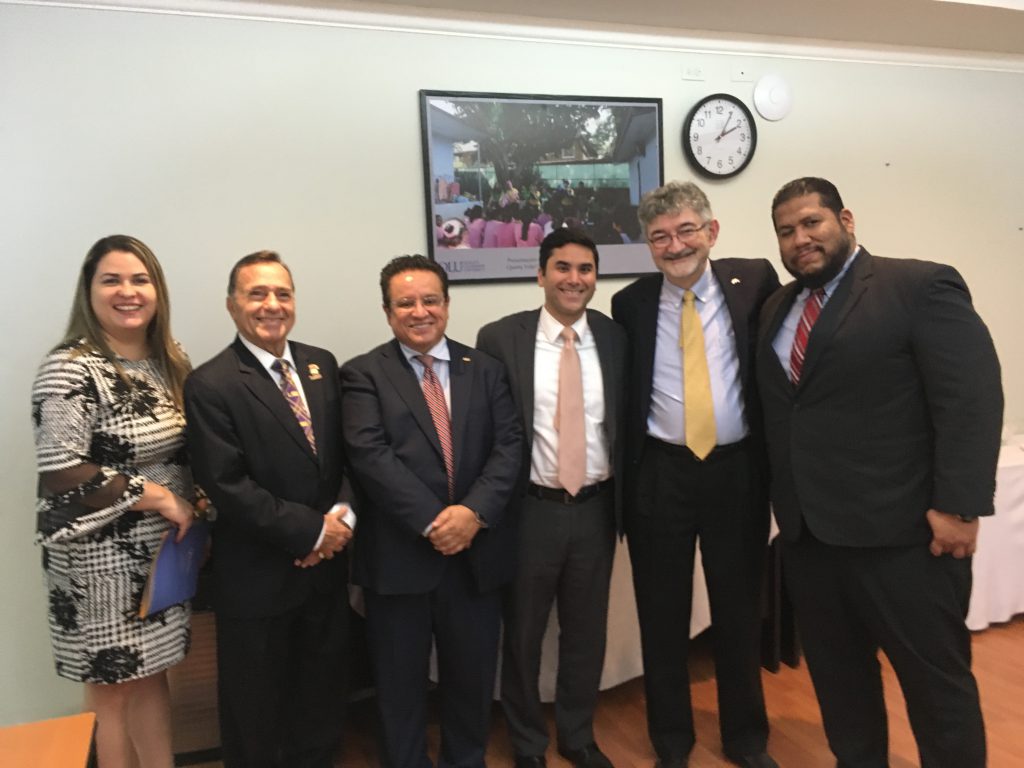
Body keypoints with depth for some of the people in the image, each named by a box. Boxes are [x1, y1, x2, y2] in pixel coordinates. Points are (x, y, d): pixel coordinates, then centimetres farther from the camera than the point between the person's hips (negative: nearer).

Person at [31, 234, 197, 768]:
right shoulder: (70, 369, -16)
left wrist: (191, 506, -2)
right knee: (111, 691, 11)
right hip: (99, 559, -6)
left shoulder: (170, 362, 6)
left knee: (152, 676, 18)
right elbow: (59, 475, -23)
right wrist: (157, 497, -19)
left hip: (162, 551, 6)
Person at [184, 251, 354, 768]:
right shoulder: (210, 385, -13)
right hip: (257, 576, -5)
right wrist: (312, 531, -17)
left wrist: (343, 514, -11)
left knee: (322, 695, 22)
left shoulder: (322, 365, 4)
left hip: (326, 566, 5)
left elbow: (346, 452, 7)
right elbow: (227, 487, -18)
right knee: (257, 711, 15)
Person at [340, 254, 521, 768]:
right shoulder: (363, 374, -2)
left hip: (476, 552, 3)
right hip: (398, 556, -2)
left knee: (472, 677, 18)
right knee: (399, 684, 14)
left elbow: (507, 446, -2)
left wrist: (474, 512, -17)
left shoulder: (484, 369, 7)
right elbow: (370, 455, -14)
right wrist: (432, 521, -20)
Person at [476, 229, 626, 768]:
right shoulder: (500, 338, -8)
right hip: (530, 511, -2)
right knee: (523, 634, 14)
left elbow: (628, 425, 6)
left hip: (596, 509, 3)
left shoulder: (616, 338, 1)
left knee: (587, 631, 18)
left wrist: (627, 502, 4)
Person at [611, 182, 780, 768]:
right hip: (660, 474, 1)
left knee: (740, 610, 15)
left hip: (738, 470, 0)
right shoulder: (631, 303, 2)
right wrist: (626, 470, 2)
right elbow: (627, 395, 7)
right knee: (663, 614, 11)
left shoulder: (755, 280, -1)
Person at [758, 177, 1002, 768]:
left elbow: (972, 399, -14)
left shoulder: (922, 286, -7)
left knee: (936, 679, 10)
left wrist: (958, 506, -18)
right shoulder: (776, 309, 13)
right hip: (808, 533, 6)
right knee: (836, 673, 19)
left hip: (901, 532, -6)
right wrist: (783, 502, 7)